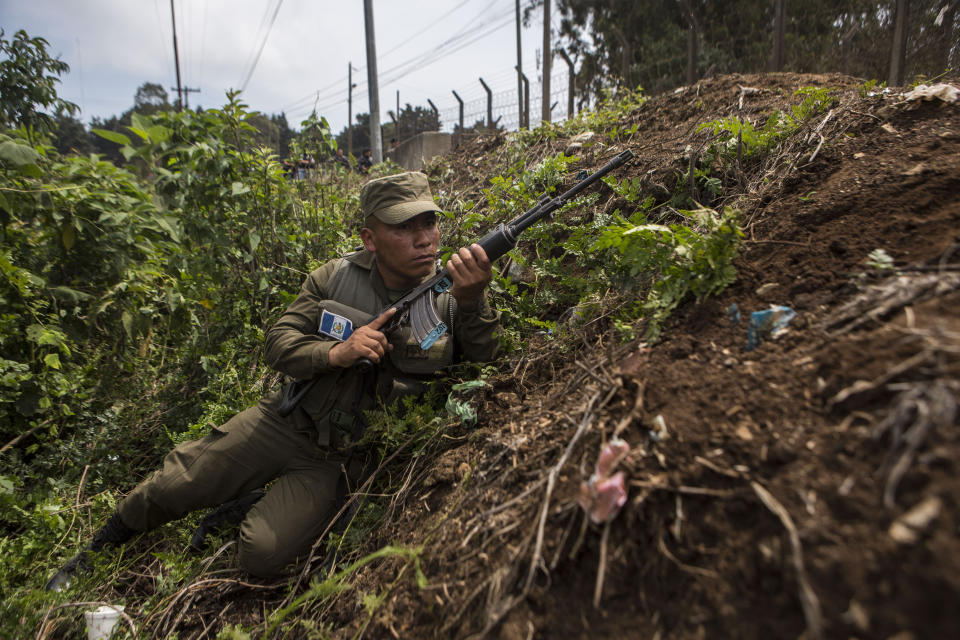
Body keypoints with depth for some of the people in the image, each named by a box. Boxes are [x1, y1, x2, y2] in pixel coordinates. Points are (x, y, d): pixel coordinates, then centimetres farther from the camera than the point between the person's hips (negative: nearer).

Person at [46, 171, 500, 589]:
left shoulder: (451, 296, -11)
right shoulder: (335, 277, -7)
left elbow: (485, 362, -21)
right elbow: (278, 344, -5)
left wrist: (472, 300, -39)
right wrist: (337, 352, -25)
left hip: (339, 458, -1)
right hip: (285, 420, 2)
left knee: (262, 555, -16)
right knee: (169, 488, 5)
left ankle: (249, 505, 20)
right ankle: (97, 550, 39)